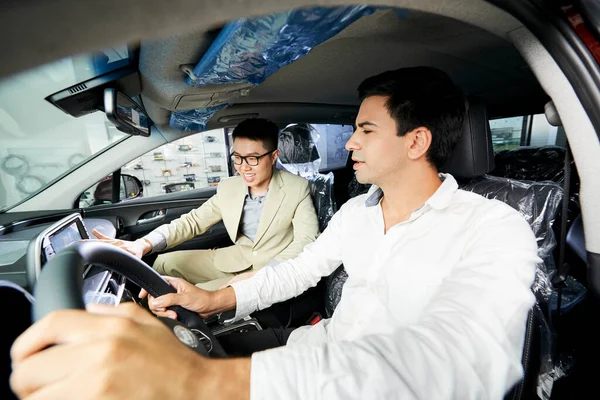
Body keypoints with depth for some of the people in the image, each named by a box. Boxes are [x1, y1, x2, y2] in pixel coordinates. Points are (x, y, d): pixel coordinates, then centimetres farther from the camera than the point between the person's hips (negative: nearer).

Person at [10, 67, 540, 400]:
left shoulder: (495, 230, -19)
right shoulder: (355, 211, 3)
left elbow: (467, 355, -37)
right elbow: (302, 269, 10)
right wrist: (219, 298, -8)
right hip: (322, 345, 5)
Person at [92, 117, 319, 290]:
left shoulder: (297, 189, -14)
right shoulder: (228, 188, -1)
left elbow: (307, 241, -19)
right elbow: (193, 221, 0)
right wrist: (142, 244, -17)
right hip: (237, 259, 6)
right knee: (166, 263, 4)